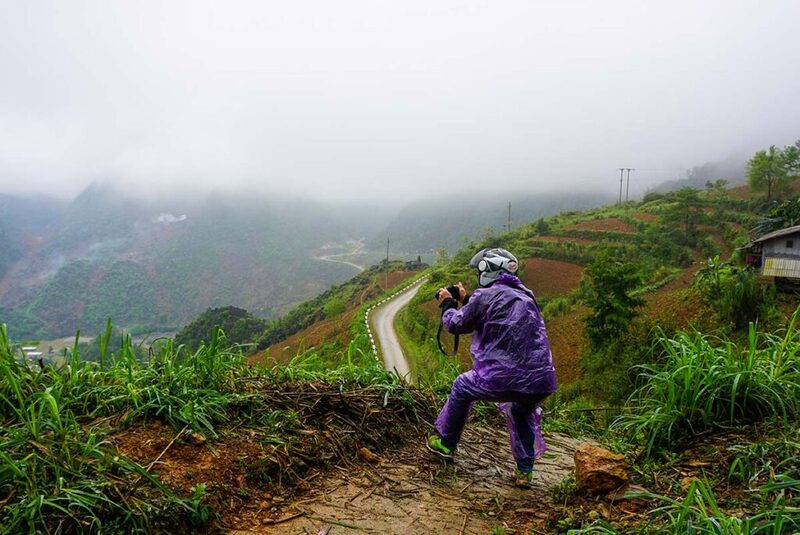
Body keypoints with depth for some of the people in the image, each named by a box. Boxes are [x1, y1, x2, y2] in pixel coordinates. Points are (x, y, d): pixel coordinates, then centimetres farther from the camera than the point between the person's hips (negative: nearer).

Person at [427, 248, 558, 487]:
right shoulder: (526, 295, 17)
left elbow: (456, 325, 9)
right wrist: (465, 300, 38)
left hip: (504, 379, -6)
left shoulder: (485, 296, -5)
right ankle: (525, 471, 29)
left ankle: (446, 444, 35)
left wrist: (447, 304, 28)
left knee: (462, 388, 23)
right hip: (542, 382, 6)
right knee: (522, 413, 36)